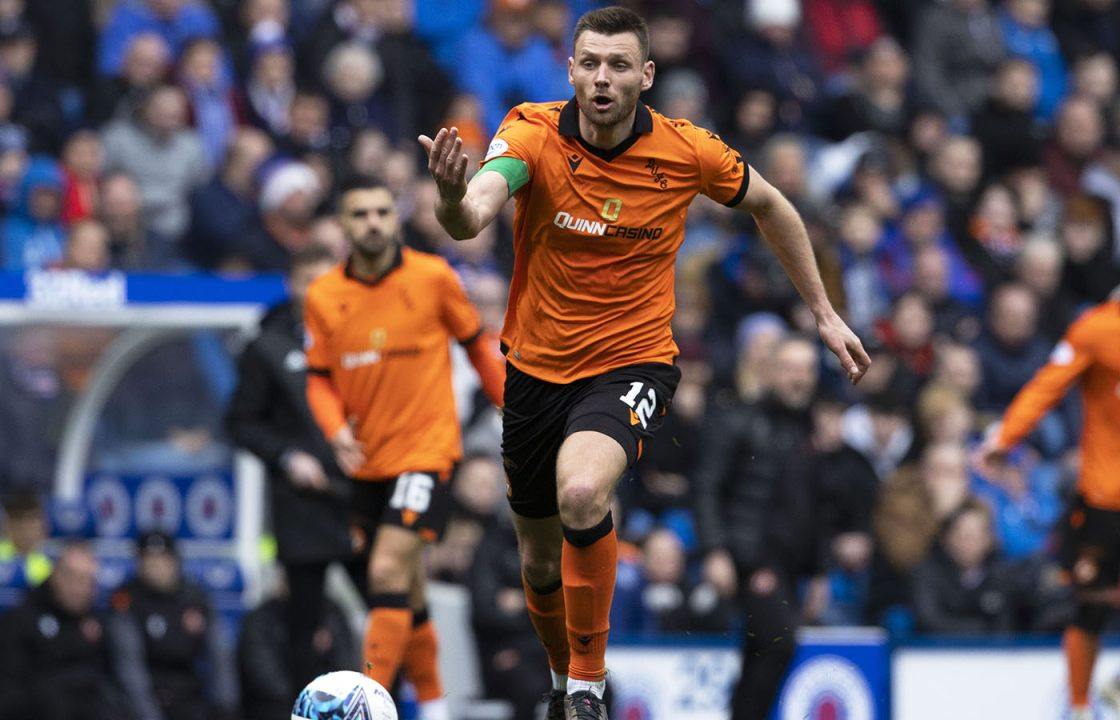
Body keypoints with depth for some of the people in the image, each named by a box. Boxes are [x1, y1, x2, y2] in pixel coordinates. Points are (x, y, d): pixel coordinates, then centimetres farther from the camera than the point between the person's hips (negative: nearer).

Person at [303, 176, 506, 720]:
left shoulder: (433, 277, -7)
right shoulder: (323, 297, -1)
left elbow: (477, 344, 6)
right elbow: (320, 378, 6)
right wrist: (337, 430, -13)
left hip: (425, 449, -4)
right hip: (367, 460, 4)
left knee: (388, 573, -20)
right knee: (406, 593, 15)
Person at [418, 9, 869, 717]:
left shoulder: (688, 152, -12)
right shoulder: (534, 134, -16)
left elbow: (769, 205, 9)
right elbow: (472, 219, -34)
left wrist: (824, 313, 12)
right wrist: (454, 195, -59)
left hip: (633, 364, -2)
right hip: (538, 368, 2)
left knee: (582, 494, -32)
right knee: (541, 558, 15)